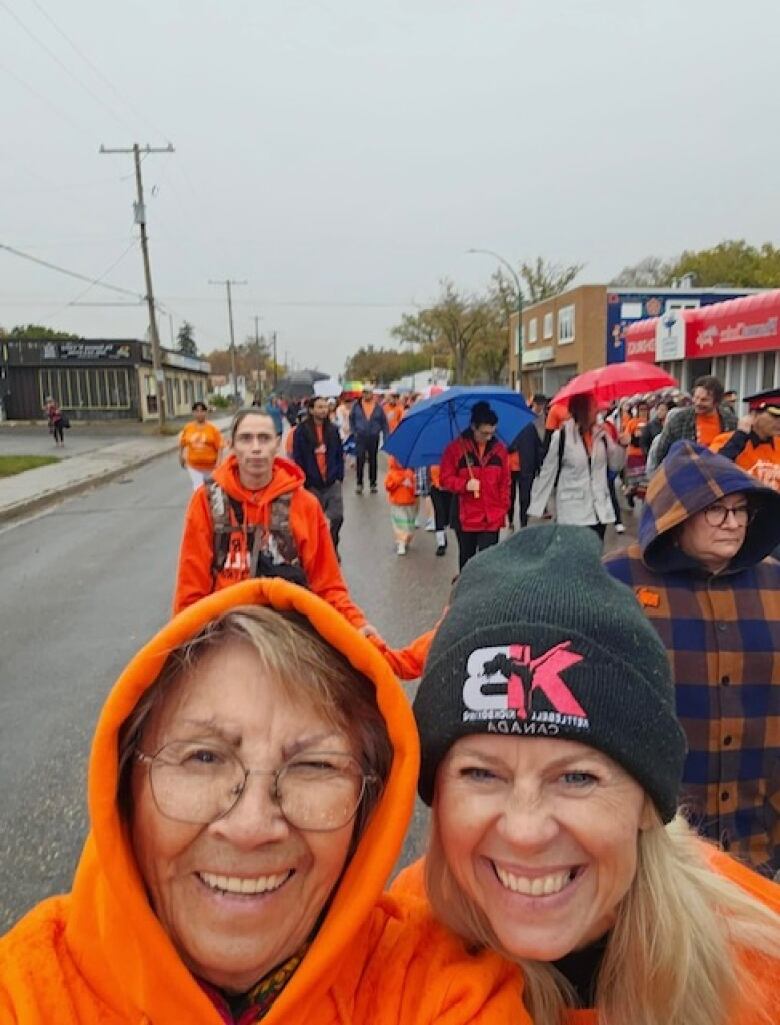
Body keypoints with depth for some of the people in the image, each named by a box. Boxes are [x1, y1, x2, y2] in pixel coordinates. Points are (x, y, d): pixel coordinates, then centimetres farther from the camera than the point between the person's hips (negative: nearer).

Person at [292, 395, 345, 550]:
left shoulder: (333, 429, 7)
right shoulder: (302, 430, -5)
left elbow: (339, 455, 10)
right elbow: (298, 458, -5)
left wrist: (339, 476, 3)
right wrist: (304, 481, -8)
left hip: (332, 483, 2)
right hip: (312, 484, -2)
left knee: (337, 517, -4)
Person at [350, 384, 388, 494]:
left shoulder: (378, 407, 0)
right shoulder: (356, 405, -1)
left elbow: (384, 422, 6)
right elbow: (351, 419, 9)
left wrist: (386, 437, 1)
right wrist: (354, 432, 1)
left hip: (374, 437, 1)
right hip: (360, 437, -1)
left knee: (373, 461, 9)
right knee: (360, 460, -7)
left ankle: (373, 483, 19)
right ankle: (359, 483, 3)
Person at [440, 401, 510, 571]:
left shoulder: (500, 449, 2)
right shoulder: (455, 448, -7)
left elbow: (505, 482, 8)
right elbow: (444, 478, -4)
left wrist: (504, 509, 5)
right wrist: (465, 484, -20)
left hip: (492, 517, 1)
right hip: (465, 516, -1)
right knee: (466, 557, 16)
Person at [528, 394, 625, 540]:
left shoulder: (601, 433, 2)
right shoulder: (561, 436, -11)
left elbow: (615, 465, 12)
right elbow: (547, 472, -7)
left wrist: (622, 445, -8)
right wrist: (536, 509, -8)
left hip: (599, 509, 5)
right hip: (572, 511, -4)